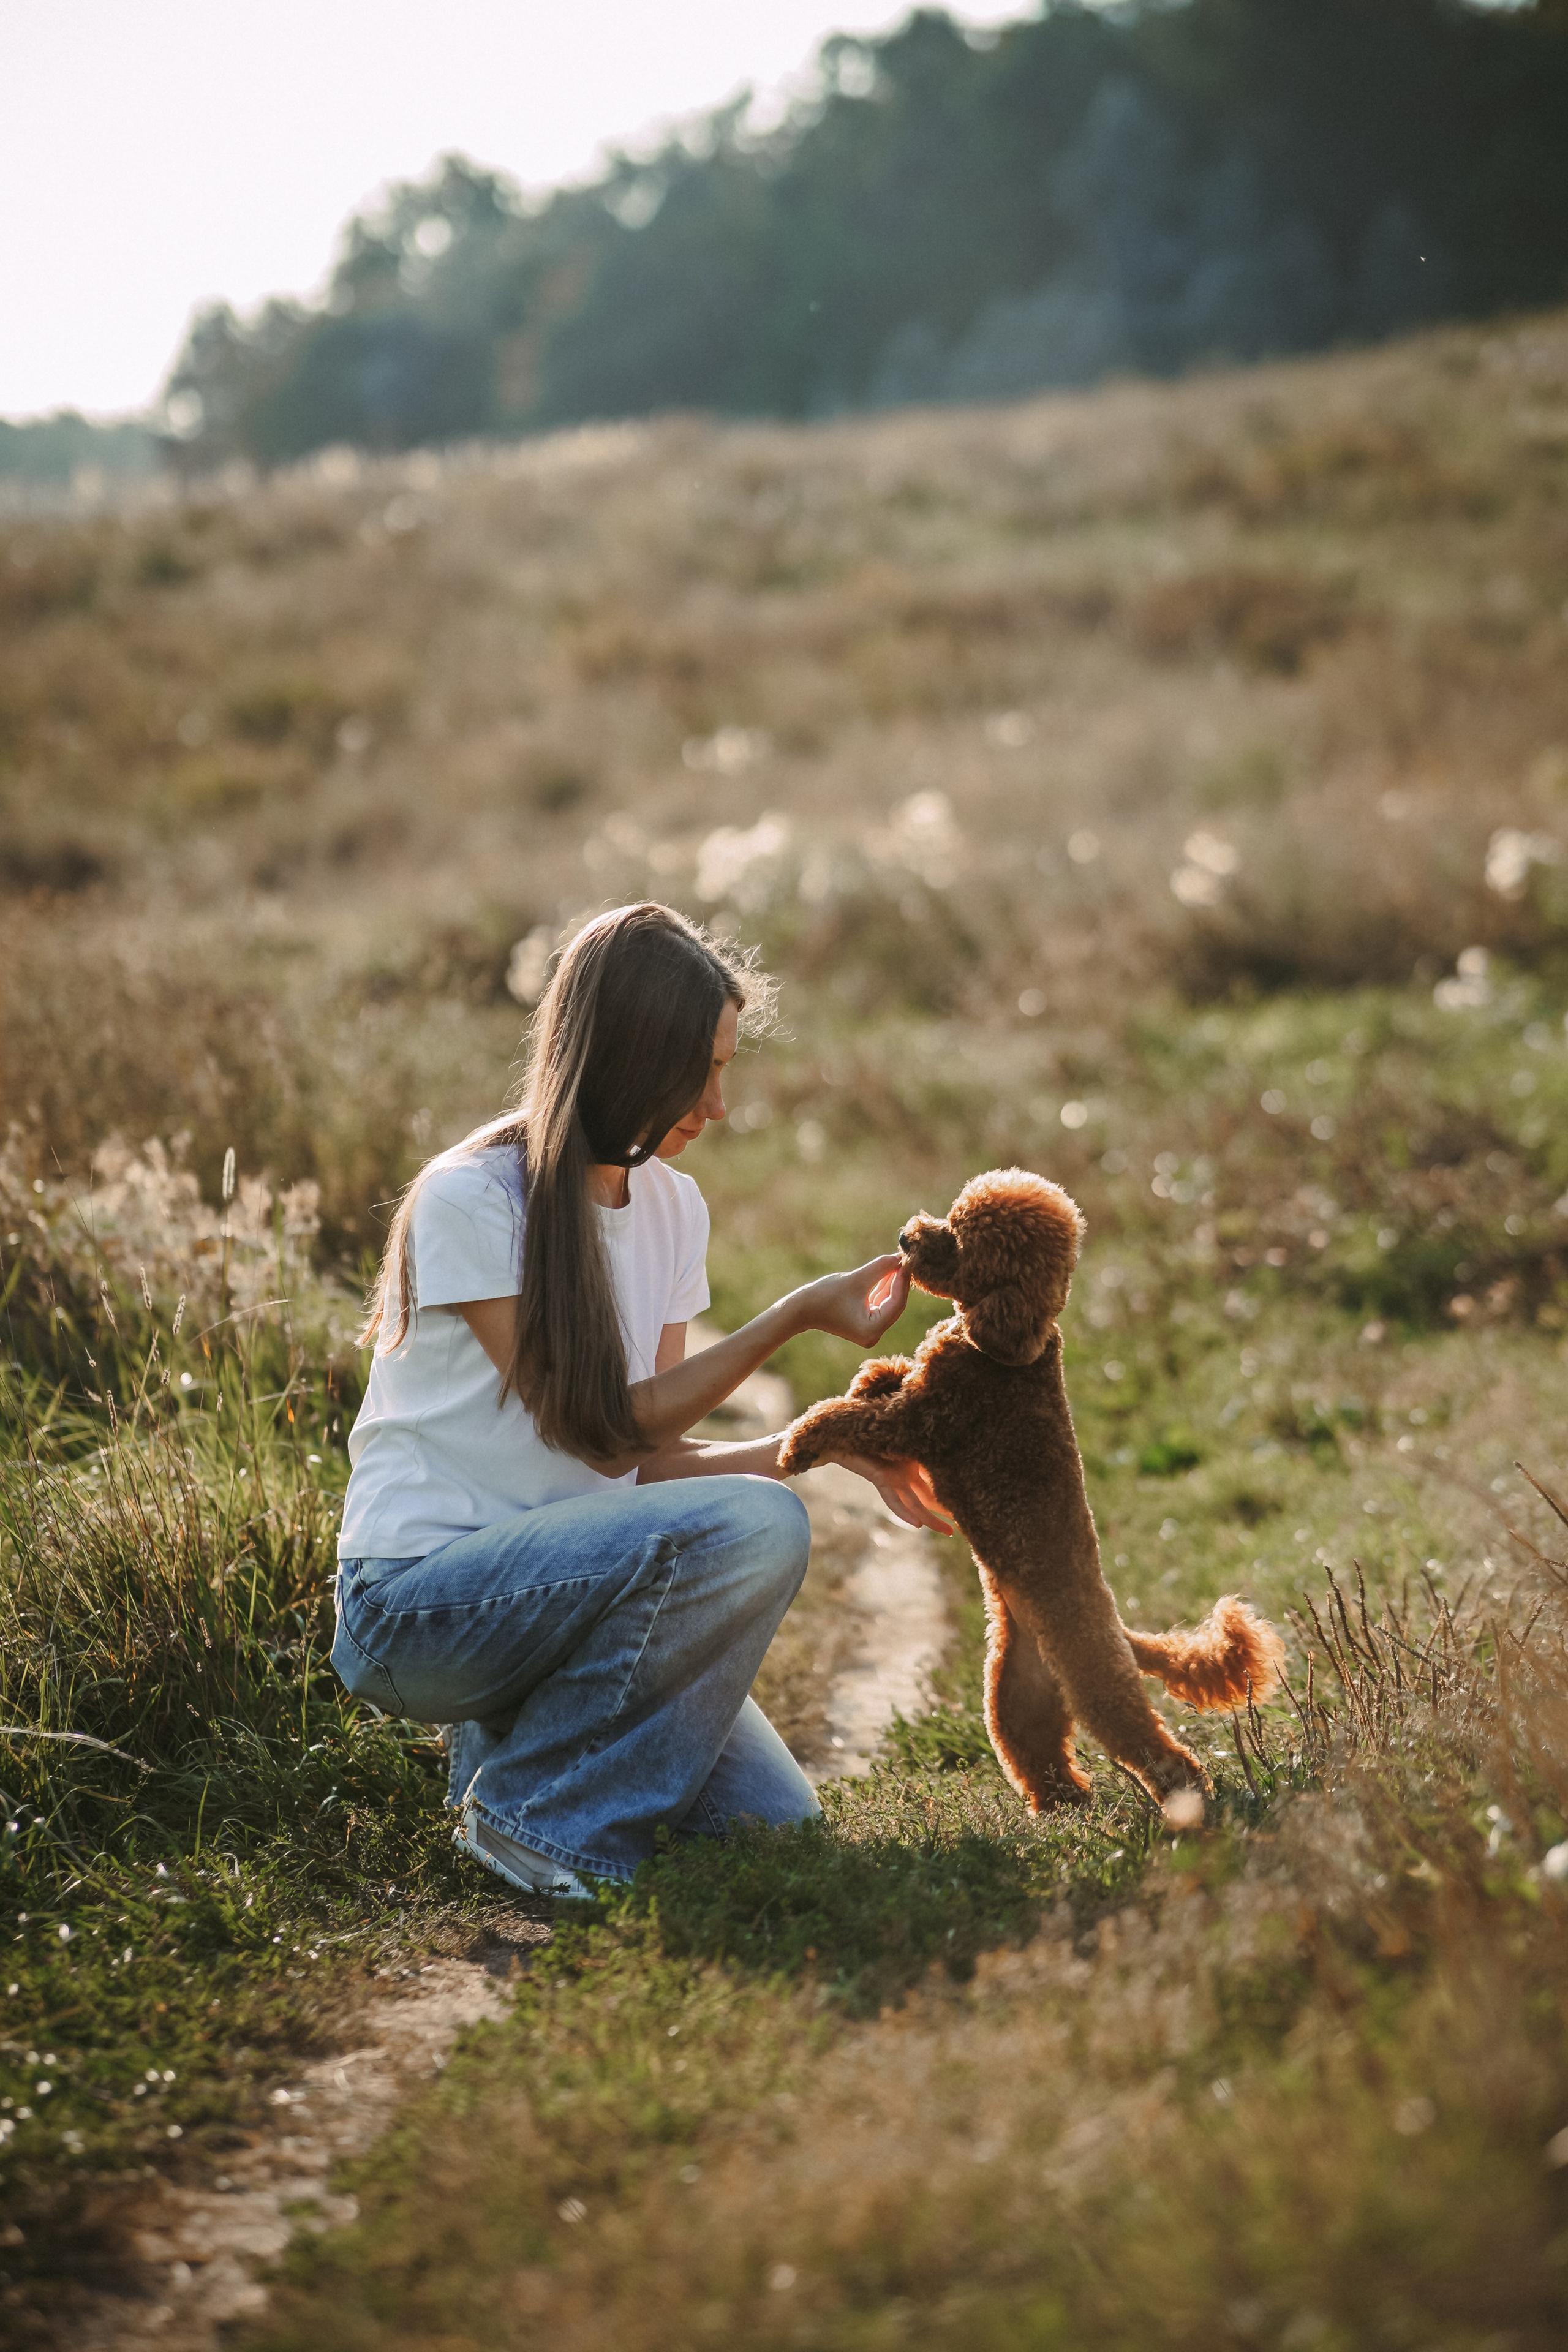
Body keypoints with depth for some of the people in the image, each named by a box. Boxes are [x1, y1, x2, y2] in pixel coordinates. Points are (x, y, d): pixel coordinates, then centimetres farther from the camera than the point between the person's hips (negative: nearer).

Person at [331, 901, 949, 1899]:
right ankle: (528, 1811, -13)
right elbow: (603, 1428, -15)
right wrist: (800, 1313, -15)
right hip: (416, 1601, -7)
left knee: (777, 1823, -11)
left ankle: (521, 1734, 13)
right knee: (756, 1525, -28)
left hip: (570, 1578, 7)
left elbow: (650, 1456, 8)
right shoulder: (470, 1200, -15)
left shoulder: (671, 1206, 8)